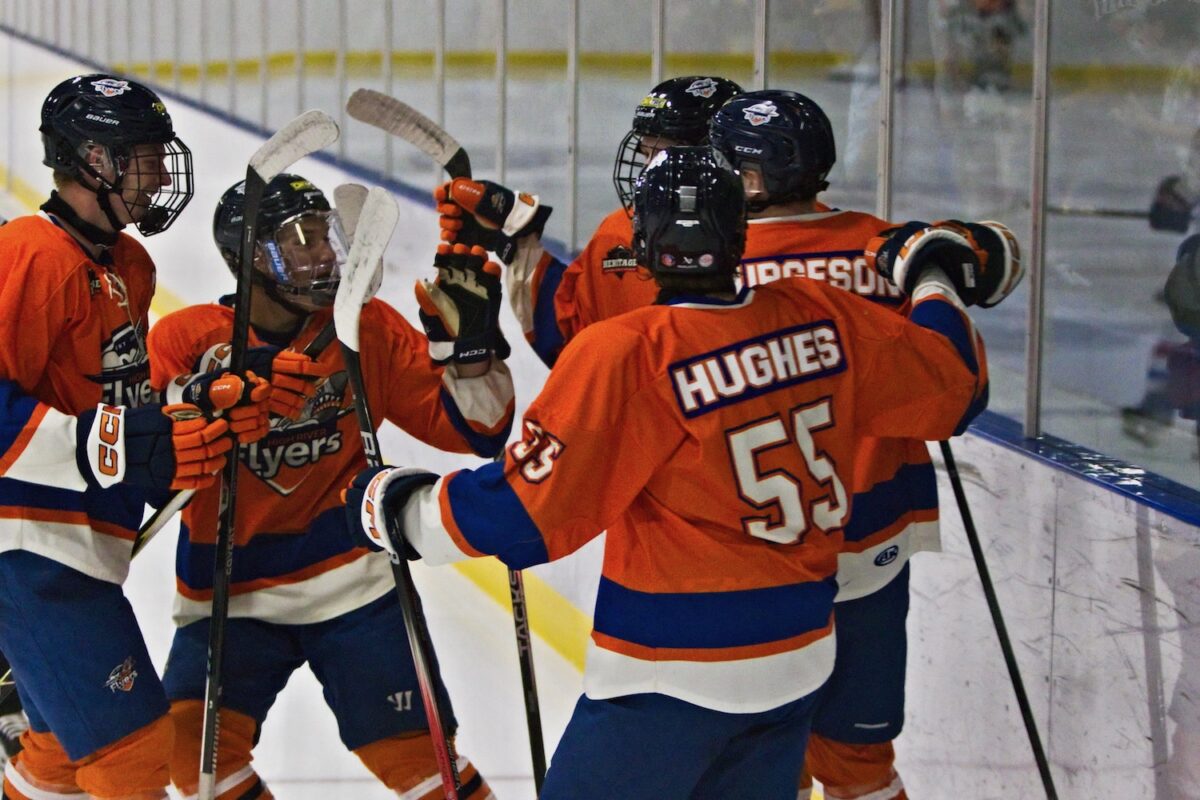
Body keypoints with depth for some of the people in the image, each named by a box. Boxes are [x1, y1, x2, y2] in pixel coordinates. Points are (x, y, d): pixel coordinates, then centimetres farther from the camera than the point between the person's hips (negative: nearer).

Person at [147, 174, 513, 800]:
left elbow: (469, 429, -1)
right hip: (228, 595, 0)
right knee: (195, 747, -16)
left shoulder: (370, 330, -1)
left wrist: (470, 345, -17)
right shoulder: (186, 341, -6)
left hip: (350, 584, 0)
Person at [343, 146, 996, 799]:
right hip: (799, 657, 6)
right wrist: (934, 277, 29)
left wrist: (391, 505, -3)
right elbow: (950, 382, 11)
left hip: (670, 671, -6)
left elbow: (523, 514, -18)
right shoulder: (823, 319, -4)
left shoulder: (624, 355, -19)